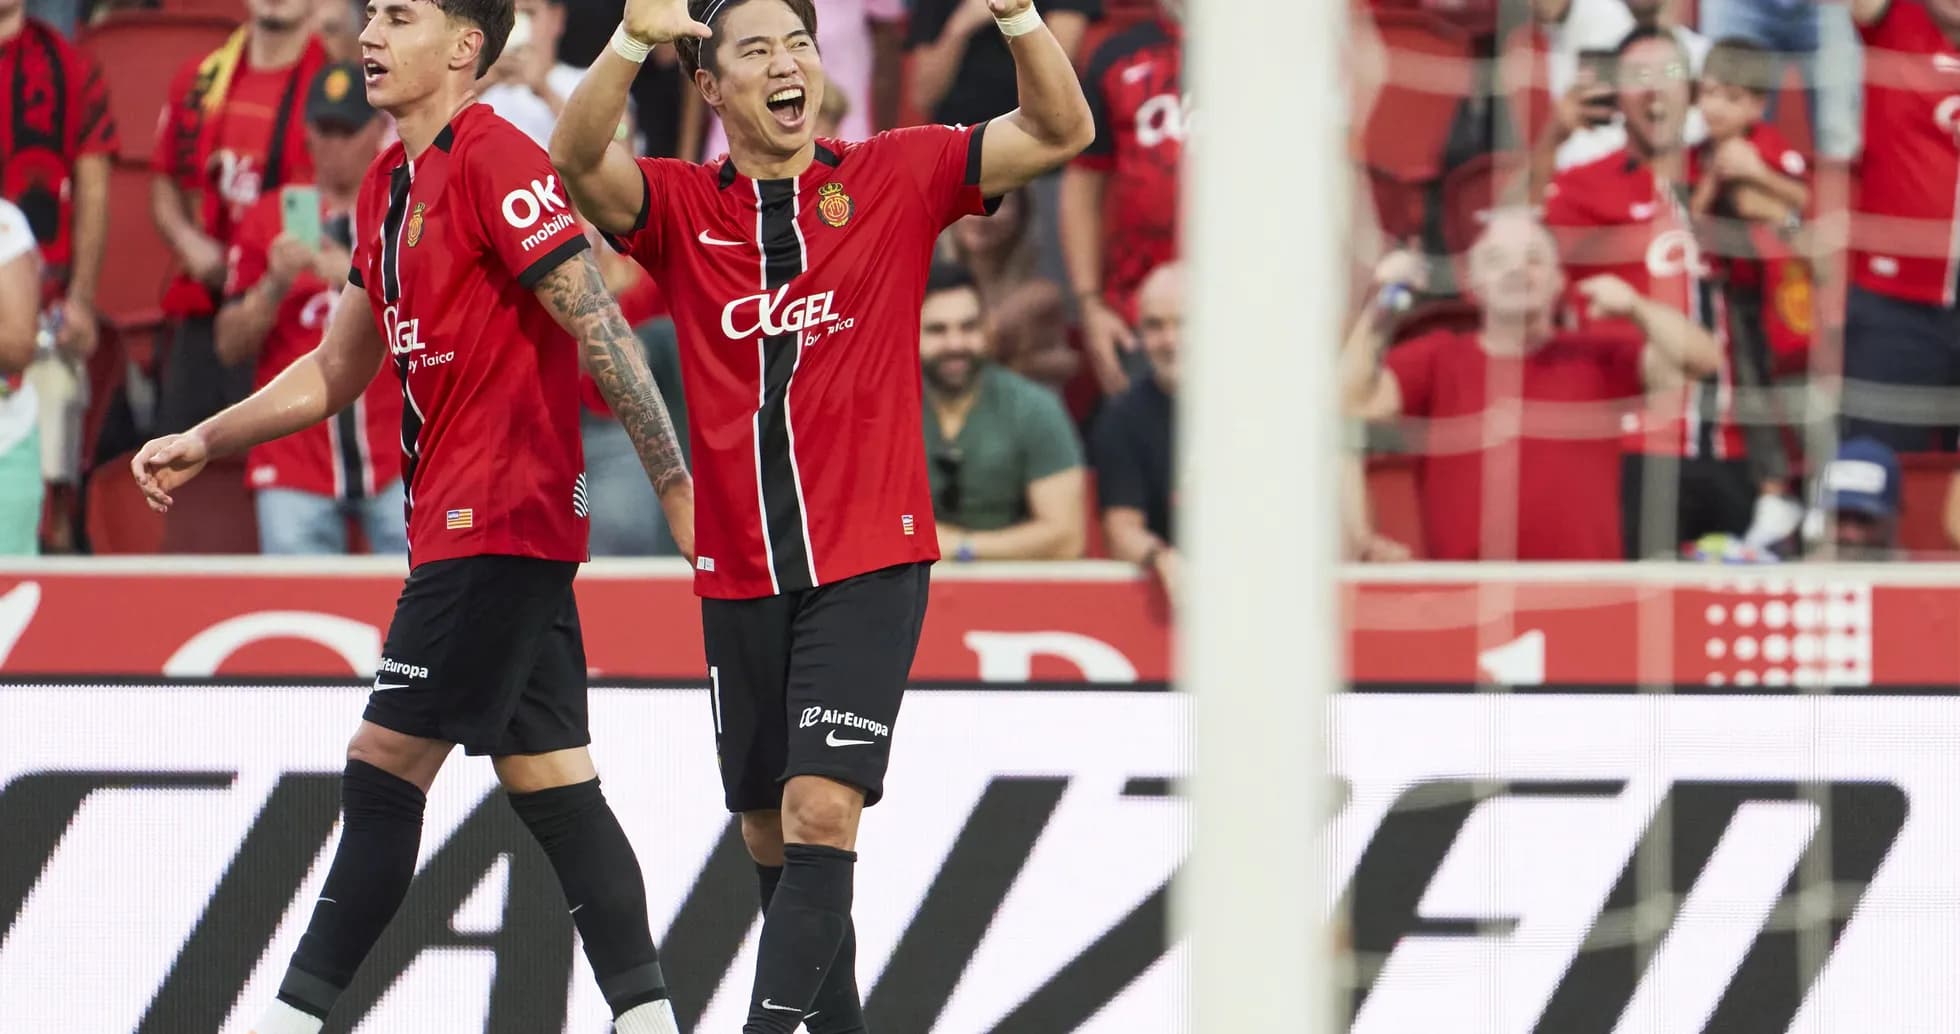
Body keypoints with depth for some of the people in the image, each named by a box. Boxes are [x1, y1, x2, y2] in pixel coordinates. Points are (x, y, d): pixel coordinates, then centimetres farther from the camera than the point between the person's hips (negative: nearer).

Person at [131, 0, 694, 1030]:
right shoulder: (388, 186, 15)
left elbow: (600, 327, -18)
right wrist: (202, 442, 17)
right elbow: (338, 368, 25)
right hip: (459, 518, 9)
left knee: (384, 770, -7)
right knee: (547, 780, 6)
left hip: (496, 519, -9)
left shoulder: (495, 161, -13)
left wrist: (678, 487, -22)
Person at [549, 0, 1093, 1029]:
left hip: (867, 566, -3)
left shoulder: (893, 179, 3)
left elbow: (1059, 131, -2)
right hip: (739, 574, 3)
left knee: (822, 811, -17)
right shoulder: (680, 208, 5)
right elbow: (576, 163, -14)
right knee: (771, 834, 11)